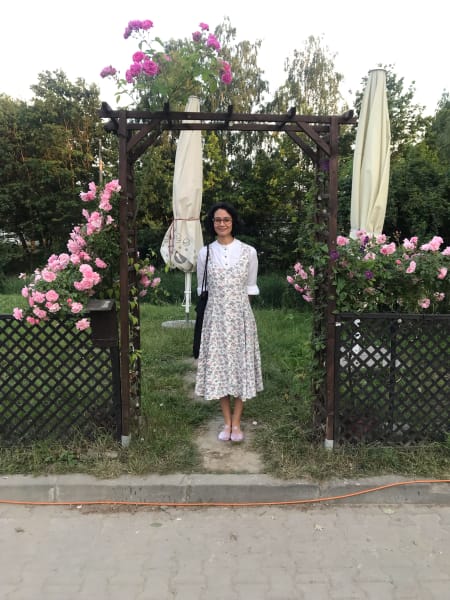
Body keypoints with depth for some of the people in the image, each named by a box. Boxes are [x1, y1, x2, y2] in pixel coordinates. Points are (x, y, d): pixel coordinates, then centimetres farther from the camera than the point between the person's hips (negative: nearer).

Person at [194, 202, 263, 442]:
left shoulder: (248, 252, -2)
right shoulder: (205, 253, 1)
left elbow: (251, 287, 7)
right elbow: (202, 288, 9)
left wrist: (239, 307, 6)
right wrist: (221, 307, 8)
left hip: (240, 315, -1)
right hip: (215, 316, 1)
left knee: (241, 363, 4)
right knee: (218, 364, 5)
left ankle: (236, 422, 18)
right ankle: (227, 422, 20)